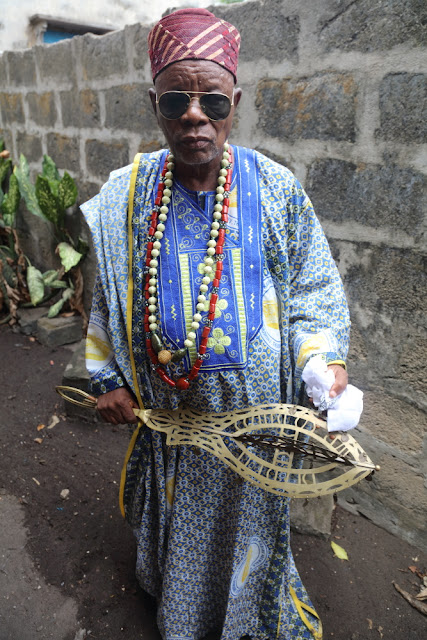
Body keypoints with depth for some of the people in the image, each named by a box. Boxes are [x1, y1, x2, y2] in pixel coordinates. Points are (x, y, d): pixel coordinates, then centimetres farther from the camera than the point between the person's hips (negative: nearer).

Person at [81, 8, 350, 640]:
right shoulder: (125, 195, -6)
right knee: (173, 508, 26)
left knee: (244, 510, 21)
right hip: (162, 406, 2)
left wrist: (326, 362, -17)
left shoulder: (276, 190, -9)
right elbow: (102, 294, 4)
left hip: (252, 406, -1)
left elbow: (314, 289, -3)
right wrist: (106, 377, 3)